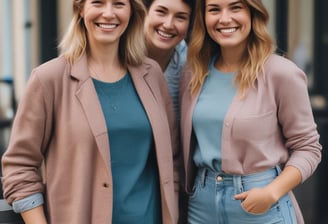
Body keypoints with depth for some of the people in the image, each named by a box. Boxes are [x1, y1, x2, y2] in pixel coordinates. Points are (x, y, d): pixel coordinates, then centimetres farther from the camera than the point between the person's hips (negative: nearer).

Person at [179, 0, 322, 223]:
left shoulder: (282, 73, -12)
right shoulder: (193, 73, 1)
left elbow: (307, 149, -7)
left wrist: (272, 192, -19)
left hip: (260, 205, -4)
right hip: (202, 201, 4)